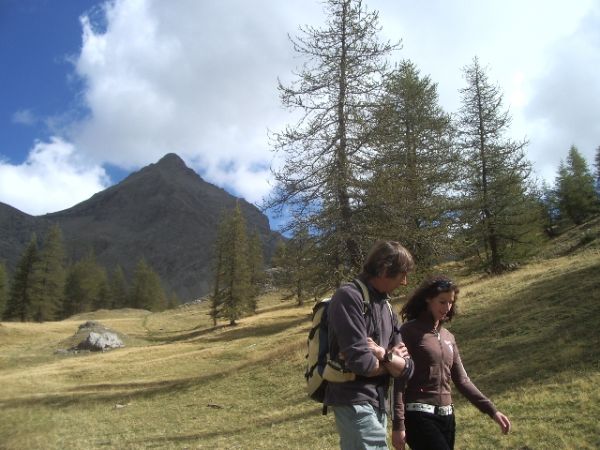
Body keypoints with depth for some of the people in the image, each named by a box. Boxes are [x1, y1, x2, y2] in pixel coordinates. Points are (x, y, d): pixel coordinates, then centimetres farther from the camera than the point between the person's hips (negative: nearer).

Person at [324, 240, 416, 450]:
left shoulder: (387, 308, 13)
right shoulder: (349, 296, -13)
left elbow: (406, 368, 6)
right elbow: (361, 361, -22)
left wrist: (382, 353, -15)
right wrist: (392, 360, -1)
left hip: (378, 405, 8)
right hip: (355, 403, -8)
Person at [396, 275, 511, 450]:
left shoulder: (448, 337, 13)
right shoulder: (410, 331, -7)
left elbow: (462, 380, 15)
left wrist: (492, 411, 7)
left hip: (446, 416, 7)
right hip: (419, 415, -7)